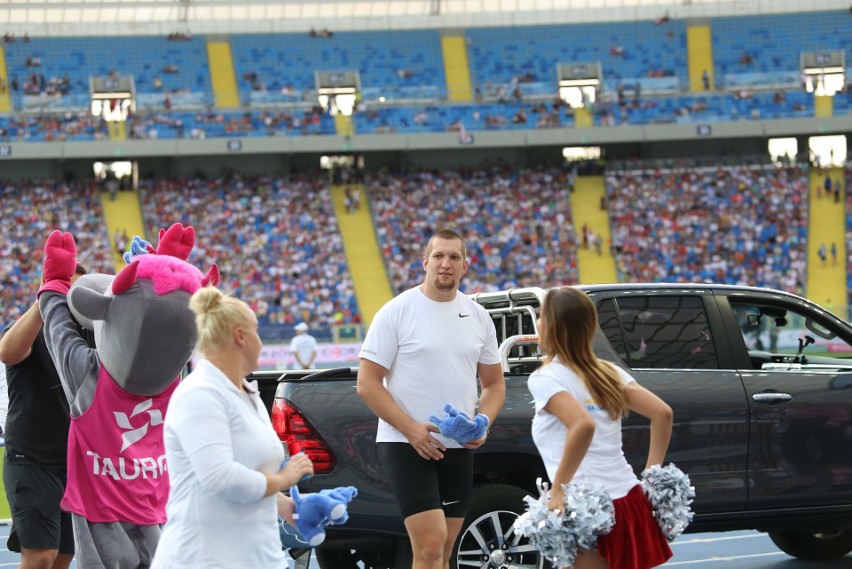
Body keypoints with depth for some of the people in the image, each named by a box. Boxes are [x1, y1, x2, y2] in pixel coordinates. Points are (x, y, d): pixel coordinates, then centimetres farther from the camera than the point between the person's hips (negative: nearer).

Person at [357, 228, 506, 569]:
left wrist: (482, 424, -3)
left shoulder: (478, 317, 11)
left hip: (458, 450, 6)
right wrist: (410, 428, -18)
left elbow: (494, 384, 19)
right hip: (406, 446, -6)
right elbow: (367, 384, -7)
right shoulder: (397, 312, -5)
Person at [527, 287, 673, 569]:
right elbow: (662, 412, 6)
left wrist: (557, 491, -19)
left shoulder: (544, 379, -7)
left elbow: (583, 425, -24)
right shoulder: (608, 372, 13)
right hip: (631, 501, 7)